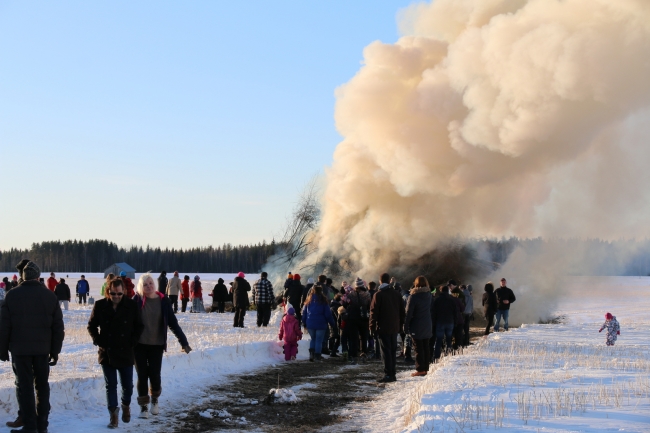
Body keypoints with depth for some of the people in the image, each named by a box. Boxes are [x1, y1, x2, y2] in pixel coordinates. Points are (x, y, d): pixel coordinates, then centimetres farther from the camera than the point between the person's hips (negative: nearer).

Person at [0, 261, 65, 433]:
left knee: (24, 386, 2)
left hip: (19, 348, -2)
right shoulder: (49, 296, 1)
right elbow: (58, 326, 3)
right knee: (42, 385, 12)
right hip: (42, 348, 2)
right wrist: (55, 351, 10)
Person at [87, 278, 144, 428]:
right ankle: (113, 414, 11)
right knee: (111, 385, 3)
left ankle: (126, 405, 37)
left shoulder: (131, 305, -5)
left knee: (127, 385, 9)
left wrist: (133, 341, -3)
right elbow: (92, 326, 8)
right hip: (106, 353, 0)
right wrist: (98, 341, -3)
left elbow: (139, 326, 6)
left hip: (126, 353, 0)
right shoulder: (100, 306, -4)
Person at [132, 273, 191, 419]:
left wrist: (184, 342, -4)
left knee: (154, 375, -2)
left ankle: (155, 399, 27)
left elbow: (172, 322, 0)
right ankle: (143, 406, 17)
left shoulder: (163, 301, -3)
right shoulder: (137, 301, -5)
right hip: (139, 345, 0)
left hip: (156, 345, 0)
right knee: (142, 375, 3)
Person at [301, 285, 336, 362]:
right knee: (319, 340, 5)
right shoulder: (323, 301, -6)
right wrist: (333, 323, 7)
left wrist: (304, 322, 18)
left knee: (313, 339, 18)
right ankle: (317, 355, 5)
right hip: (320, 324, -3)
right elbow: (328, 313, -4)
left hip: (310, 324, 3)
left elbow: (304, 312, 9)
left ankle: (311, 353, 0)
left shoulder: (309, 300, 4)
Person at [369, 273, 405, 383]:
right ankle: (393, 373, 15)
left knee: (385, 350, -5)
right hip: (395, 327, 6)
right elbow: (402, 311, 12)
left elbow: (374, 311, -11)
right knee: (393, 350, 13)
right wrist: (400, 324, 18)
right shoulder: (397, 294, 8)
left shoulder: (379, 294, -9)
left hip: (383, 328, -6)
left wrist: (372, 326, -5)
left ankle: (388, 374, -10)